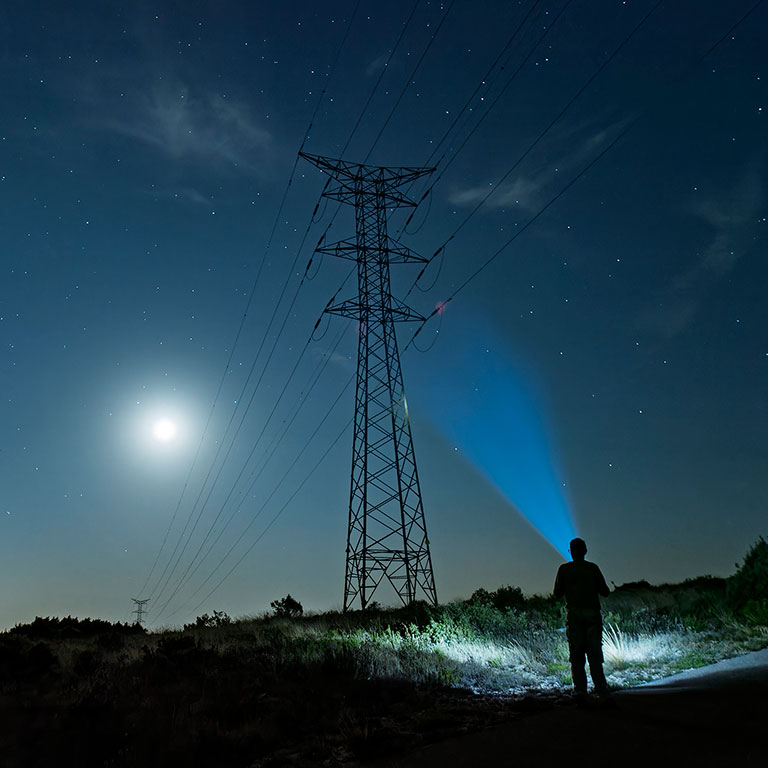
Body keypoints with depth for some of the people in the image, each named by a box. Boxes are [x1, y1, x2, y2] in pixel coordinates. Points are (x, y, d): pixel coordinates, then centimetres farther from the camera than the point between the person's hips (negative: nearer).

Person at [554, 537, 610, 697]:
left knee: (576, 654, 3)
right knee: (595, 653, 7)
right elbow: (605, 592, 4)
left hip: (574, 614, -1)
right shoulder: (593, 568, 3)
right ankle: (600, 688, 1)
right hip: (592, 613, 1)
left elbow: (557, 593, 5)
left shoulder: (564, 569, 2)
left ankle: (580, 689, -1)